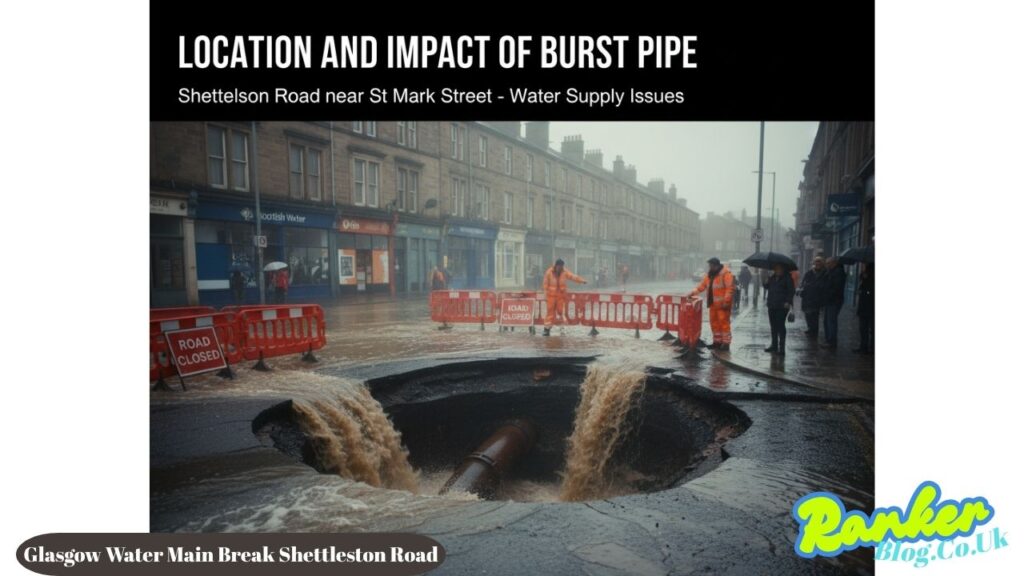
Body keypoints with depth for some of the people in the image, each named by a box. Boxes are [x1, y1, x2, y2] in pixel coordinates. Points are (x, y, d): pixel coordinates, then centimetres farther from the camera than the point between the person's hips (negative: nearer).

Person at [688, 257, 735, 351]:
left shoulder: (725, 273, -13)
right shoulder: (709, 275, 13)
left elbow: (730, 288, -17)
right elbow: (702, 285, 16)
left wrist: (726, 301, -21)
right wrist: (693, 292, 3)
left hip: (722, 304, -8)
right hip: (713, 304, 8)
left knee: (723, 323, -7)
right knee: (714, 323, 12)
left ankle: (726, 343, -1)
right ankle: (717, 341, 22)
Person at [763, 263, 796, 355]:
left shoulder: (787, 277, -5)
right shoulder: (772, 277, 14)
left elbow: (791, 291, -8)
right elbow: (766, 287, 13)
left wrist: (788, 302, -17)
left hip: (782, 306, -7)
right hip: (772, 305, 7)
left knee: (780, 326, -8)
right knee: (773, 326, 13)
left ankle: (782, 348, -5)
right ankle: (774, 345, 24)